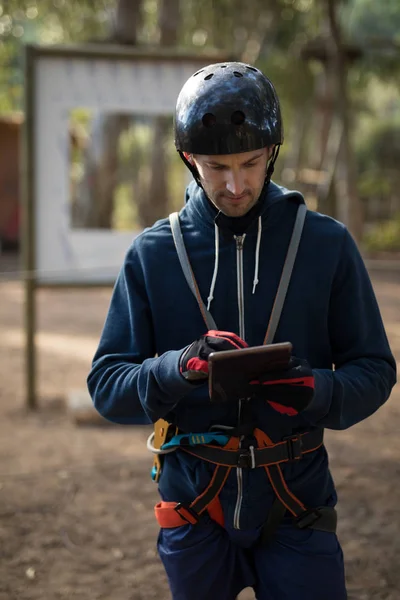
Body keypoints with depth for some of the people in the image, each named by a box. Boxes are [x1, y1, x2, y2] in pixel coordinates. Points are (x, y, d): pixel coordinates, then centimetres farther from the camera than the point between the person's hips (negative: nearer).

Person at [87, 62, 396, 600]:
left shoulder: (327, 244, -2)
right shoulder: (153, 254, -1)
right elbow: (107, 386, -3)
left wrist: (316, 390, -21)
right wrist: (179, 368, -24)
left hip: (296, 500, -1)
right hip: (194, 502, 1)